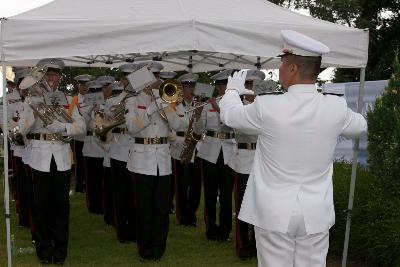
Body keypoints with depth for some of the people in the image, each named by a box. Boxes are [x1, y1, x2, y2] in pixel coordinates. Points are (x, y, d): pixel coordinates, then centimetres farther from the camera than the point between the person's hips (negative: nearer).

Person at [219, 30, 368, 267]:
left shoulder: (267, 107, -16)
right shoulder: (336, 108, -9)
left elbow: (230, 115, 4)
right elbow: (360, 126, 14)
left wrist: (233, 90, 25)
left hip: (274, 214, -2)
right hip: (316, 214, 2)